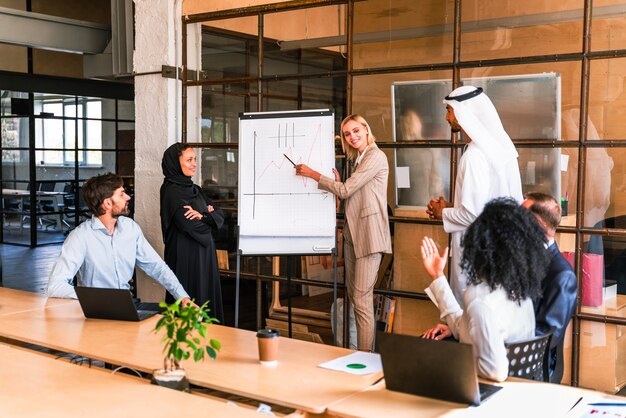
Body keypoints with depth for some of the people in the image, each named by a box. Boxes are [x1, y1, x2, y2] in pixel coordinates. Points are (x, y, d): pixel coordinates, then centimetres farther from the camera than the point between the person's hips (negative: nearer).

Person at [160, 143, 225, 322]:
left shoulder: (196, 189, 14)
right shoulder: (171, 192, -11)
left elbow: (220, 216, 6)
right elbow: (190, 226, -21)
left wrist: (202, 216, -15)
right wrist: (209, 216, -2)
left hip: (205, 257, 8)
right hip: (185, 258, -8)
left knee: (208, 298, 11)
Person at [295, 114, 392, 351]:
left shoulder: (375, 156, -10)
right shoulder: (358, 158, 20)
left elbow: (346, 190, -14)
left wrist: (313, 174, -6)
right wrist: (338, 182, 0)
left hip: (369, 233, -10)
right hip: (353, 233, 10)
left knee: (362, 298, -11)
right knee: (353, 294, 12)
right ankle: (359, 350, 21)